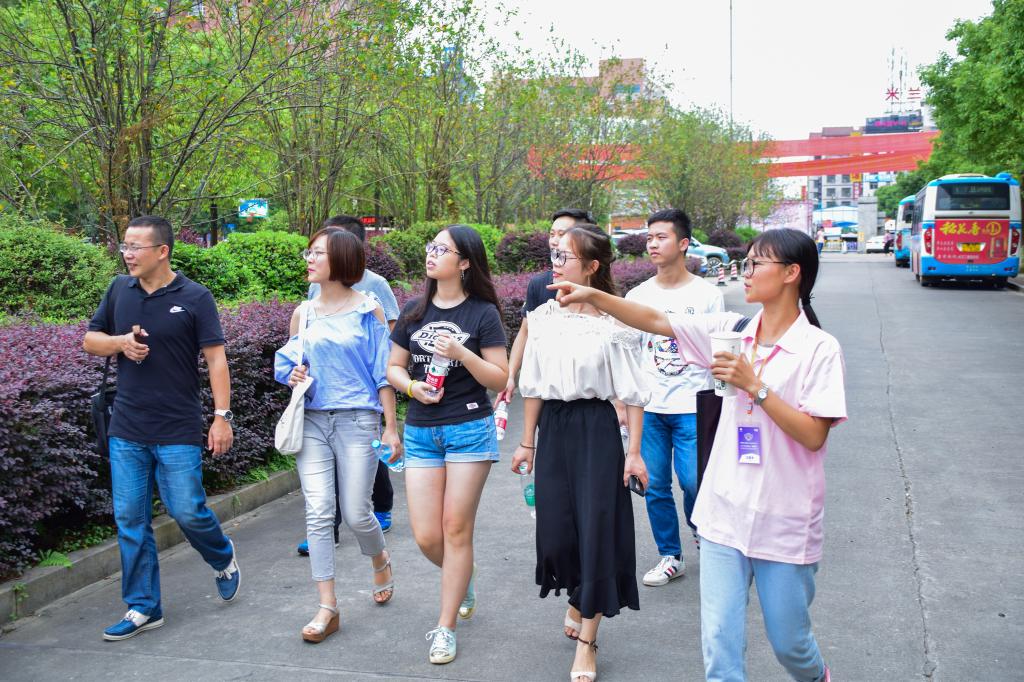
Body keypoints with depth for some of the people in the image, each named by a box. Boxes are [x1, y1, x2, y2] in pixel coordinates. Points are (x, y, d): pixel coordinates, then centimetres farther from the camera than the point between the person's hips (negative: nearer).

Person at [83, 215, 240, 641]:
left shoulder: (195, 298, -6)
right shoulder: (119, 290, 6)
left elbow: (215, 358, -8)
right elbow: (90, 340, 14)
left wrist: (222, 416, -13)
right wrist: (121, 342, -8)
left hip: (178, 430, -4)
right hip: (126, 430, 4)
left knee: (188, 511, -2)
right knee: (130, 519, 6)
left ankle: (223, 560, 30)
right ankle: (143, 607, 18)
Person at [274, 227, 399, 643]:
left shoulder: (367, 310, -1)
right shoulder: (304, 313, 9)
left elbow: (383, 373, -2)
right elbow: (286, 361, 18)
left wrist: (391, 428, -5)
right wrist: (293, 376, -6)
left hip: (357, 421, -3)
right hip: (312, 421, 3)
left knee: (356, 513, 1)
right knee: (318, 513, -3)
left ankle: (380, 560, 36)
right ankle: (327, 607, 5)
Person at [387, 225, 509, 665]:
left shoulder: (482, 313, -4)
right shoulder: (414, 311, 7)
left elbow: (499, 379, -6)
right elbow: (394, 367, 13)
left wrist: (462, 353, -20)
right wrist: (411, 386, -7)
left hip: (469, 428, -4)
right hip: (421, 431, 4)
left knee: (456, 529, 1)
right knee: (426, 537, 2)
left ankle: (445, 628, 14)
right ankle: (463, 580, 35)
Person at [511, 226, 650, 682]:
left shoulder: (613, 322, -10)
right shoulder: (542, 318, 4)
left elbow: (632, 393, -7)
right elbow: (533, 386, 11)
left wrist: (634, 452, -8)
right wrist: (527, 442, 12)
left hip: (596, 427, -4)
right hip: (553, 427, 5)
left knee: (596, 529, 0)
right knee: (555, 528, 9)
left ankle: (587, 641, 14)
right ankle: (576, 602, 40)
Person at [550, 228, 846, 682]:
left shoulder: (819, 349, -12)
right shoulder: (732, 331, 1)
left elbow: (813, 435, -17)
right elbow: (656, 322, -1)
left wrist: (754, 385, -23)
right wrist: (593, 296, -12)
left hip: (785, 524, -3)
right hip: (725, 515, 4)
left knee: (789, 643, 15)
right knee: (720, 645, 5)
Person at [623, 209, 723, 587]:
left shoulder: (707, 295, -2)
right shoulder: (637, 295, 5)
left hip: (692, 408, -3)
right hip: (648, 409, 3)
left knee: (694, 482, -7)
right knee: (655, 488, 6)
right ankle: (670, 557, 23)